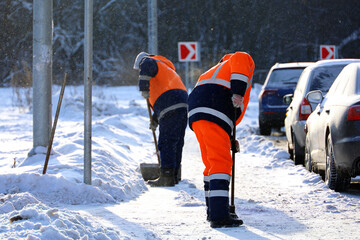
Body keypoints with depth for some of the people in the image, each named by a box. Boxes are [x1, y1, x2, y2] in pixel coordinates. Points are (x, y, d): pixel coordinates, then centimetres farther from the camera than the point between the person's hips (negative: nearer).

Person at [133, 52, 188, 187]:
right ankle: (174, 176, 17)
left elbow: (147, 66, -19)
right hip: (183, 105, 9)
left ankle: (167, 177, -12)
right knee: (176, 144, 13)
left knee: (166, 142, -9)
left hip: (171, 109, -9)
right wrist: (155, 120, 37)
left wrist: (144, 88, -23)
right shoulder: (168, 69, 37)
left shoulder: (154, 63, 9)